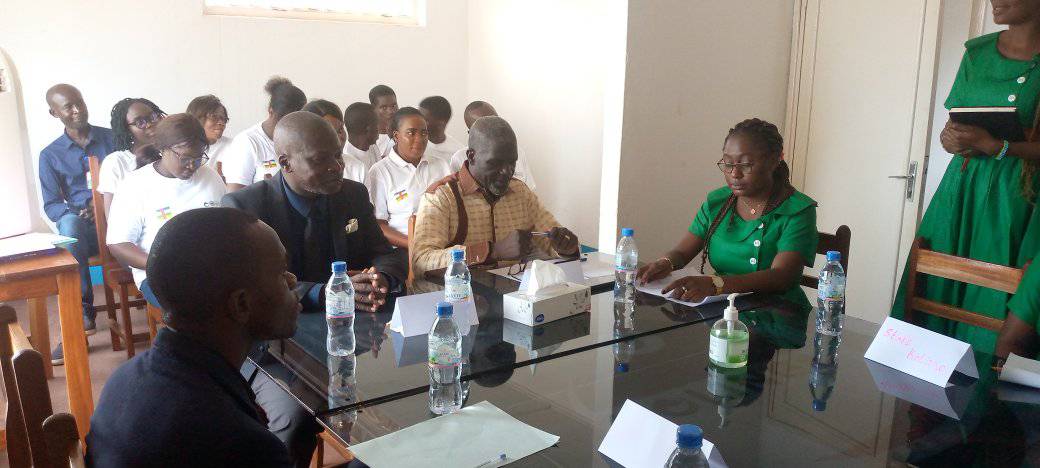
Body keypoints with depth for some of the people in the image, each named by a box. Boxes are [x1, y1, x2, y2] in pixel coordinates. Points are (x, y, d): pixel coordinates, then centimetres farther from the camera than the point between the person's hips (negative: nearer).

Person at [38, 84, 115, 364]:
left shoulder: (112, 138, 10)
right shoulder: (50, 155, 11)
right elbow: (51, 206, 7)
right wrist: (76, 213, -16)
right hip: (80, 226, 0)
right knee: (69, 225, -37)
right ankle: (83, 315, -36)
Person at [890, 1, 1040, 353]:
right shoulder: (977, 51, 11)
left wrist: (993, 145, -21)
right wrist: (951, 139, -8)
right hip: (960, 186, 5)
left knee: (989, 298, -4)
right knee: (935, 288, 4)